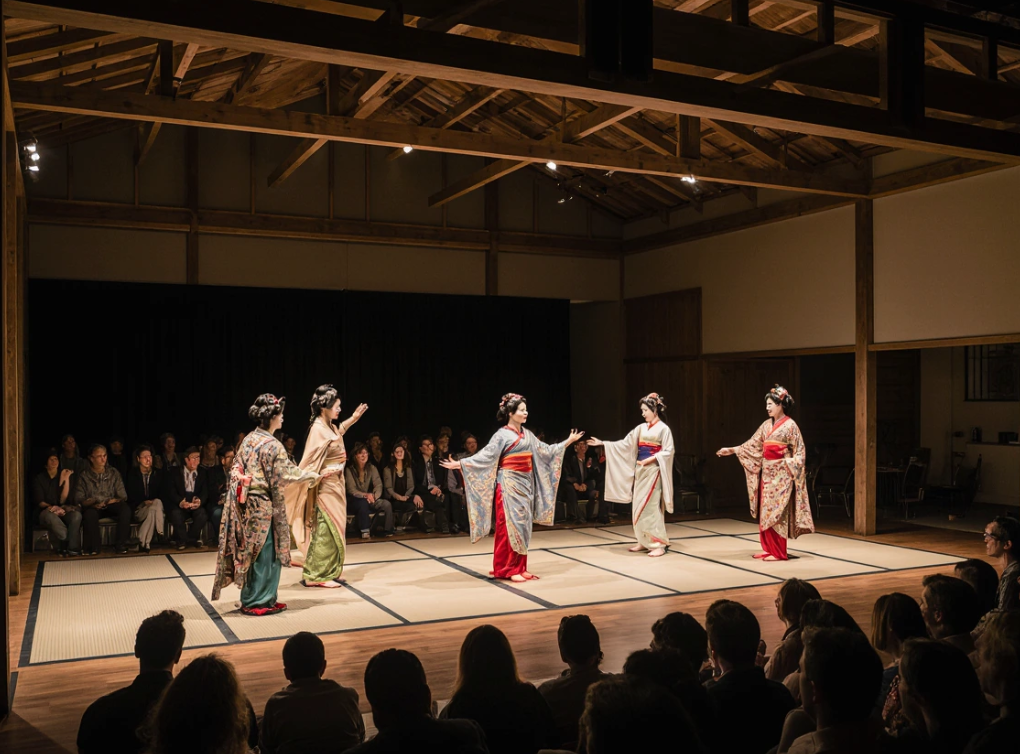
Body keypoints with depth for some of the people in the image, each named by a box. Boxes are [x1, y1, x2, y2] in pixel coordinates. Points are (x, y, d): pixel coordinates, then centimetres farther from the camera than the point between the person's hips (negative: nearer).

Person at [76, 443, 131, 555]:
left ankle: (121, 546, -26)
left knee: (125, 509, -32)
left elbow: (123, 496, 8)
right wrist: (91, 503, -20)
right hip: (93, 507, -2)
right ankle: (94, 547, -22)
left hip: (111, 506, 2)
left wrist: (113, 501, -13)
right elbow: (78, 499, -2)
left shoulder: (114, 473, 12)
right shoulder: (84, 476, 6)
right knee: (90, 513, -38)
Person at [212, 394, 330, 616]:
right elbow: (287, 474, -13)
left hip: (247, 505, 8)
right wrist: (318, 475, -6)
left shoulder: (248, 440, 8)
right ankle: (256, 602, 8)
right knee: (264, 553, 1)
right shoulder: (272, 445, -16)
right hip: (263, 506, -8)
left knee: (254, 552, 15)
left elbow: (237, 472, 11)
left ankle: (253, 599, 23)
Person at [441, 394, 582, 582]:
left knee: (522, 525, 7)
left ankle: (519, 567, 13)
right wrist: (459, 463, -24)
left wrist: (569, 441, 21)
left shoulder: (527, 435, 12)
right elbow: (486, 455, -14)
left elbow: (545, 450, 19)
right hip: (509, 485, -7)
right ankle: (507, 569, 0)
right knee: (509, 525, -6)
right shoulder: (502, 435, -9)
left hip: (525, 485, 7)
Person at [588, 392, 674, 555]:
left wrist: (649, 459, -20)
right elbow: (625, 444, 11)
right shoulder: (641, 428, 12)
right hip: (639, 471, 7)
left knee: (651, 507, -11)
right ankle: (645, 542, 12)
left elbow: (667, 451, -11)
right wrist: (603, 443, 6)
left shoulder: (663, 429, -5)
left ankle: (659, 544, -7)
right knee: (639, 507, 5)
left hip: (653, 470, -7)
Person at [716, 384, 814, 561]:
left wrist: (789, 463, -20)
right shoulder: (767, 425, 11)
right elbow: (753, 445, 13)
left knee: (776, 512, -6)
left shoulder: (790, 425, -7)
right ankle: (768, 549, 12)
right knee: (765, 511, 6)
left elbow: (799, 452, -7)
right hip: (767, 473, 7)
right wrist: (731, 450, 7)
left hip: (781, 475, -7)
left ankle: (778, 552, 0)